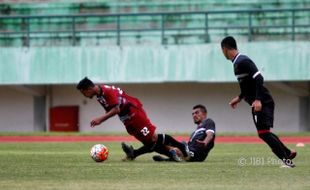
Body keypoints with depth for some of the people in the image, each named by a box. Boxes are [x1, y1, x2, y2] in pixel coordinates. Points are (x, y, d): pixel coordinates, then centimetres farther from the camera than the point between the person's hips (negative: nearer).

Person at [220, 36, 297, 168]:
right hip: (258, 103, 10)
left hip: (263, 102, -10)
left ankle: (286, 159, -15)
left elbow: (258, 79, -24)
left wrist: (258, 100, -31)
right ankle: (288, 153, 24)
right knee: (264, 133, 16)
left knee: (263, 132, -15)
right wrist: (239, 98, 29)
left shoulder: (242, 62, -16)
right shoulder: (238, 62, 14)